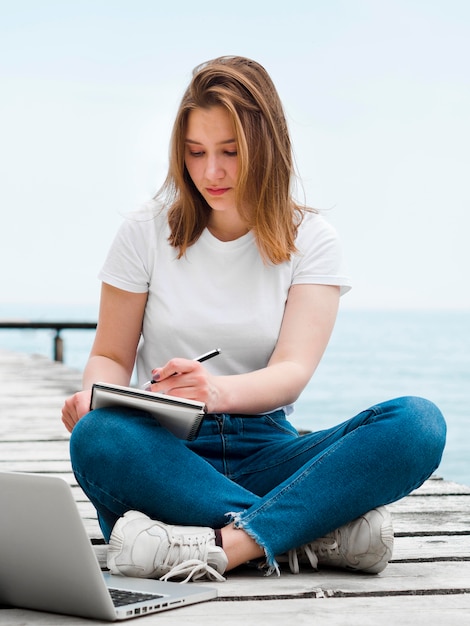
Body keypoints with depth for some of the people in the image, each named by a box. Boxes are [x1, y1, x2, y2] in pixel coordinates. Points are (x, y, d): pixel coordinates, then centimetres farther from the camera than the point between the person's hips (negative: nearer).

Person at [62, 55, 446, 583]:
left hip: (265, 450, 1)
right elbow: (111, 355, 10)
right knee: (98, 438, -36)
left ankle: (222, 546, -38)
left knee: (419, 424, -25)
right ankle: (319, 530, -31)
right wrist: (91, 395, -16)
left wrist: (220, 389, -33)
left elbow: (293, 371, -9)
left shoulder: (311, 241, 4)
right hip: (167, 451, 0)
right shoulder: (146, 233, 6)